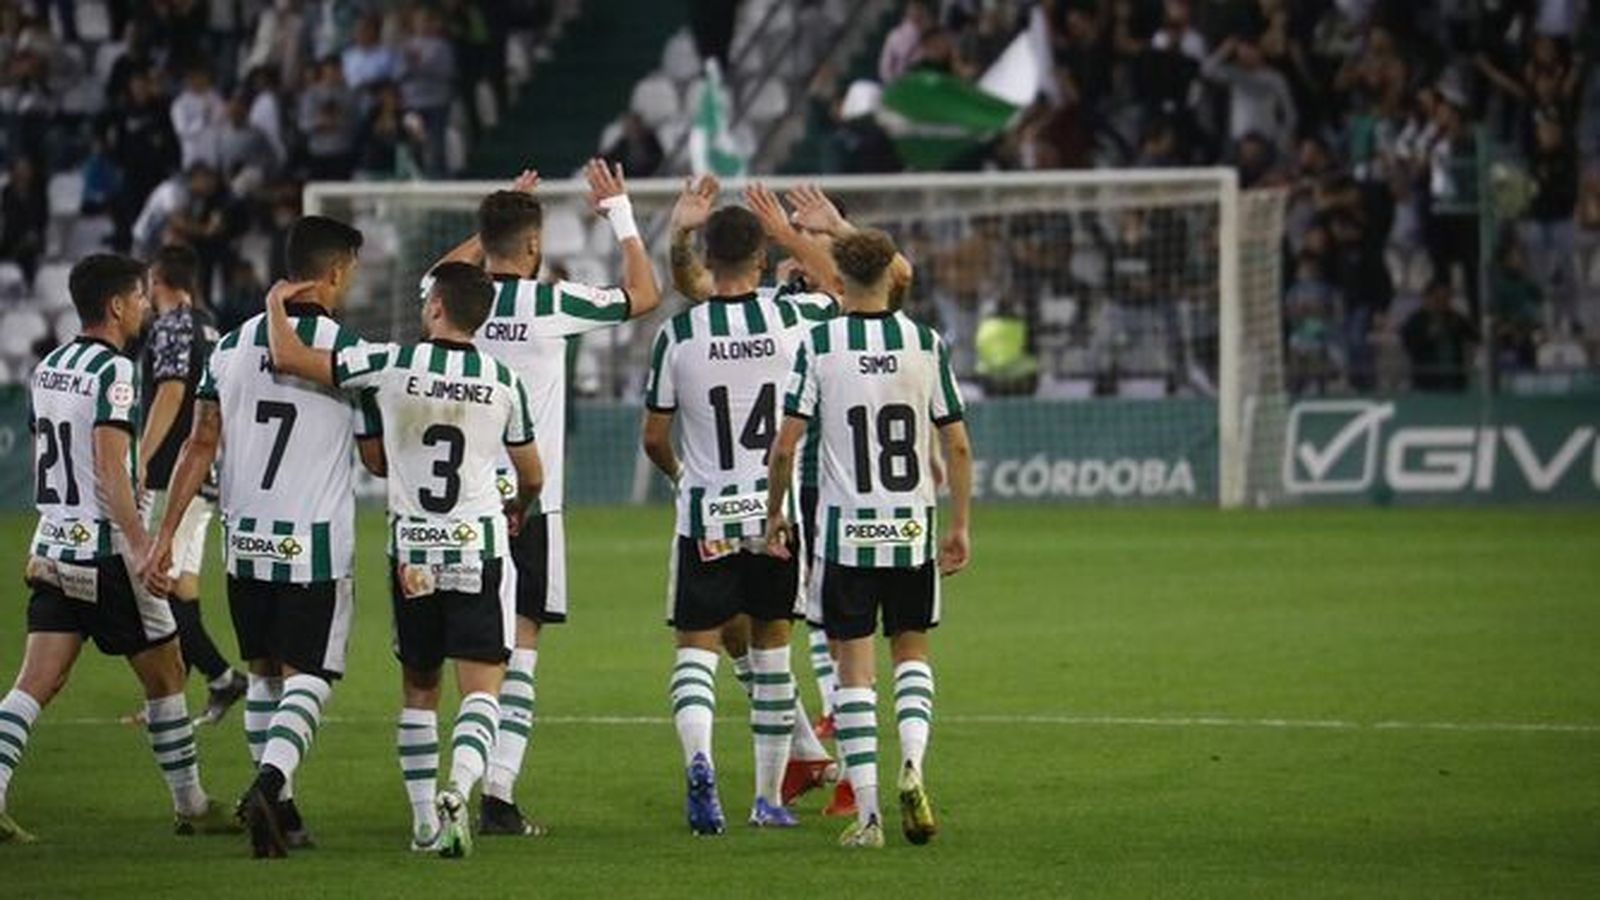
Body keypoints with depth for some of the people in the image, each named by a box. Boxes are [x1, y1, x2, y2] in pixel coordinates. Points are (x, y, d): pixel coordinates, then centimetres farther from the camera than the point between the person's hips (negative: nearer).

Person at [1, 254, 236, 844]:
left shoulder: (48, 369, 12)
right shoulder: (113, 371, -13)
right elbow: (110, 469, -22)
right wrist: (143, 547, -26)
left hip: (54, 550, 7)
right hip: (106, 548, -7)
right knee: (164, 675, 9)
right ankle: (192, 807, 18)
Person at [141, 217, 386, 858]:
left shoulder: (232, 347, 3)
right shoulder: (348, 351, -8)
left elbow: (200, 446, 3)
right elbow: (377, 460, 0)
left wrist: (166, 534, 6)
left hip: (245, 541, 4)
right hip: (317, 542, -4)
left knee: (263, 673, 18)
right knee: (307, 678, -1)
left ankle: (279, 808, 23)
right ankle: (270, 782, -25)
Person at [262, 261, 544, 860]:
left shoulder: (394, 364, -7)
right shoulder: (503, 382, -1)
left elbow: (288, 357, -7)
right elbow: (531, 477, 12)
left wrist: (277, 304, 13)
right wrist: (516, 512, 35)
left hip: (411, 554, 1)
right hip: (478, 547, -1)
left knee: (419, 689, 15)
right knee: (482, 686, -4)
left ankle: (424, 819, 14)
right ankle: (457, 792, -27)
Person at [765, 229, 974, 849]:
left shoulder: (818, 344, -6)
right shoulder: (926, 344, 0)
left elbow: (785, 444, -8)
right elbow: (957, 447, 2)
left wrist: (775, 513, 6)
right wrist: (960, 525, 12)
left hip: (846, 529, -2)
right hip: (912, 529, 2)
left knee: (854, 667, 3)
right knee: (912, 651, 18)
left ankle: (866, 813, -1)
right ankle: (911, 763, -8)